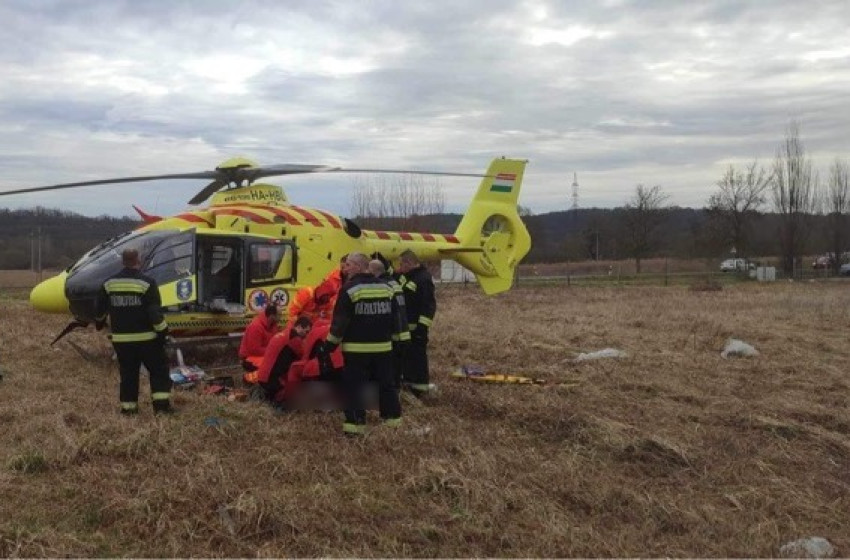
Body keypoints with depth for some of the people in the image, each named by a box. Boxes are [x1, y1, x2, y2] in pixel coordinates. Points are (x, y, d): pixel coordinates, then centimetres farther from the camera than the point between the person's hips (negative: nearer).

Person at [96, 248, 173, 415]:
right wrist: (163, 332, -6)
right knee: (159, 370, 7)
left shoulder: (109, 284, 4)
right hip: (146, 338, -4)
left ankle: (128, 406, 16)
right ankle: (161, 403, 0)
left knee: (128, 373, 14)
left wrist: (100, 322, 36)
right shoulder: (147, 283, -12)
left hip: (121, 339, 4)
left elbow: (101, 309, 16)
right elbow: (155, 313, -15)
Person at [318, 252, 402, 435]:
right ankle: (393, 418, 20)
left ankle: (356, 424, -4)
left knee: (353, 386, 0)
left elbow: (339, 322, -13)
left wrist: (327, 347, -7)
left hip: (356, 348, -6)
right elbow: (394, 318, 14)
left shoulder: (350, 289, -11)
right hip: (383, 347, 6)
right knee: (387, 384, 14)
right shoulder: (386, 288, 8)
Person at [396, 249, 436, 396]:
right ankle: (408, 381, 30)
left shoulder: (424, 279, -21)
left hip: (416, 327, -10)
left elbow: (429, 306, -24)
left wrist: (422, 325, -25)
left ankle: (420, 386, 3)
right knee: (405, 355, 18)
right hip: (405, 325, 10)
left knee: (417, 356, -4)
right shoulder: (407, 275, 10)